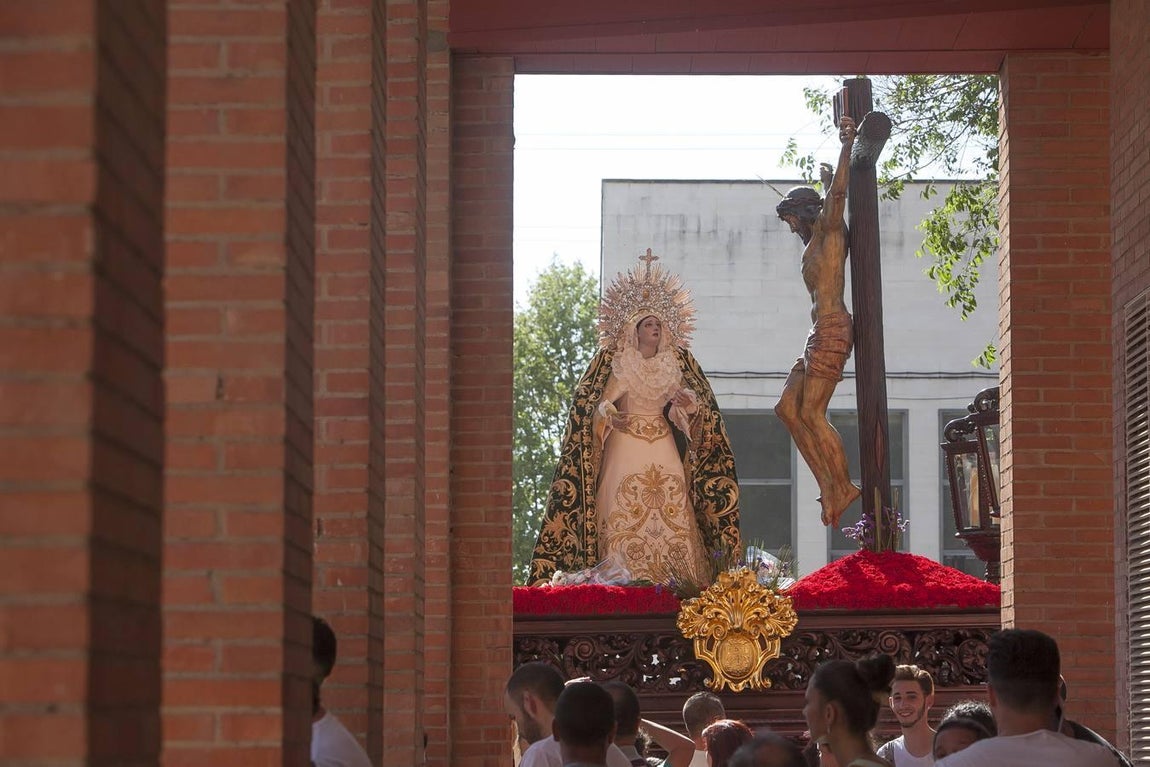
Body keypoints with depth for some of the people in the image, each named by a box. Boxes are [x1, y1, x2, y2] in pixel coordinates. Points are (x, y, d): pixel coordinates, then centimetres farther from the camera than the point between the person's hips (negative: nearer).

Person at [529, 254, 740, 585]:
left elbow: (702, 405, 14)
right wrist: (607, 415, -18)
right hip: (624, 449, -2)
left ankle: (677, 581, -8)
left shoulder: (678, 362, 12)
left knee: (672, 514, -7)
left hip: (665, 452, 3)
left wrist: (689, 405, -9)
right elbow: (587, 405, 3)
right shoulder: (613, 360, 4)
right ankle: (622, 579, -13)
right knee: (625, 516, -11)